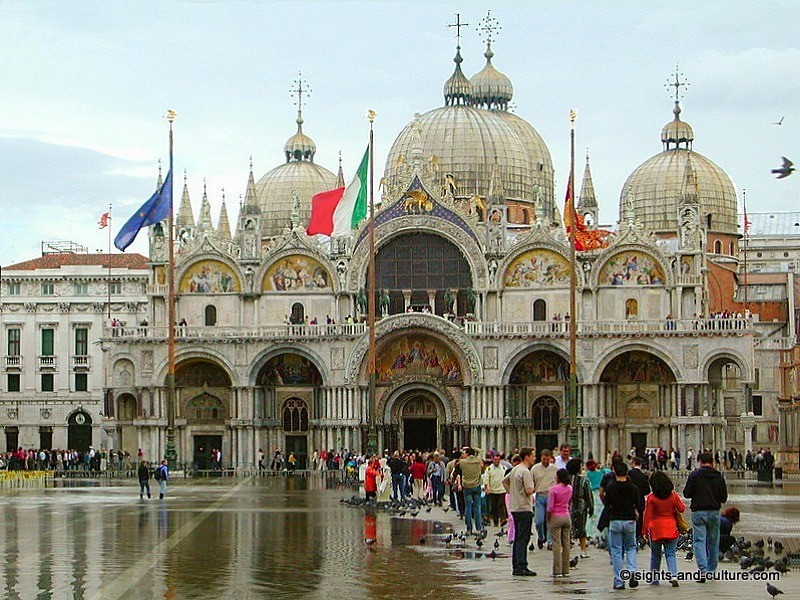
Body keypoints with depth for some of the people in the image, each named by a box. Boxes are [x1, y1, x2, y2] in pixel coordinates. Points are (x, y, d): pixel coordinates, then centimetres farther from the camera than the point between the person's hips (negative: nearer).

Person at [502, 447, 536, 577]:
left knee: (518, 538, 13)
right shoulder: (525, 471, -16)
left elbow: (504, 481, 27)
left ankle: (516, 567, 16)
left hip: (514, 507, 9)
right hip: (524, 508, -9)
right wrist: (533, 489, 0)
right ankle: (521, 567, -11)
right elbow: (529, 491, -22)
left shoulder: (515, 469, 13)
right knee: (523, 538, -9)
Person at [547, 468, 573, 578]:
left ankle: (557, 571, -5)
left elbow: (550, 507, -15)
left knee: (556, 544, -4)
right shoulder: (570, 488, 2)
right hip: (566, 516, 5)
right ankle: (566, 570, 11)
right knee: (566, 544, 8)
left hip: (556, 517, -5)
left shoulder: (554, 489, -15)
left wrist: (548, 519, -3)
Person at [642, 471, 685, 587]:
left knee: (655, 554, 14)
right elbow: (682, 509, 6)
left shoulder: (651, 498, -9)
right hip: (671, 528, 1)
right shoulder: (673, 495, -3)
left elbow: (647, 515, -7)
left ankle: (654, 578, 18)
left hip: (655, 529, -1)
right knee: (670, 553, 3)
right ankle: (674, 575, -16)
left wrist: (645, 530, 0)